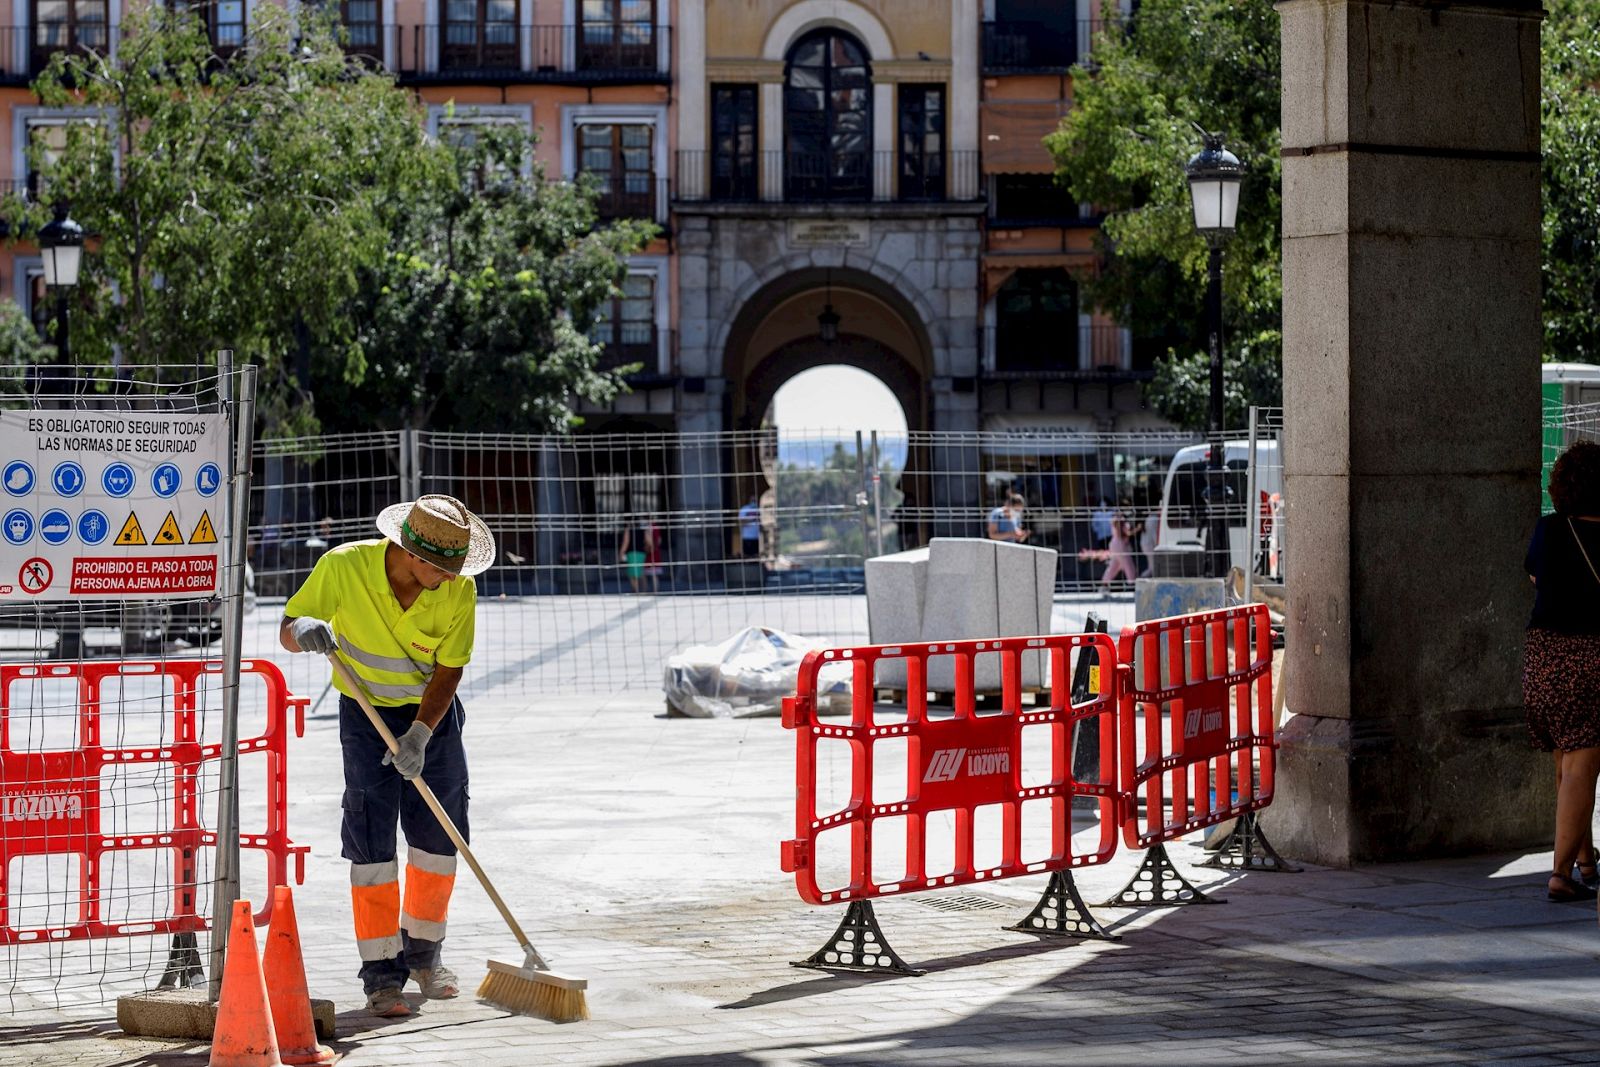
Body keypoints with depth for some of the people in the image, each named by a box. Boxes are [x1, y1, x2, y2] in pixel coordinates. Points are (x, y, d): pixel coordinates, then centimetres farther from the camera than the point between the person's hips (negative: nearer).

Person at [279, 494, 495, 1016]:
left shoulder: (459, 590, -19)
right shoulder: (344, 567, -24)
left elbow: (449, 670, -15)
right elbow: (287, 630, -14)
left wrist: (419, 736, -27)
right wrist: (305, 630, -39)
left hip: (434, 712, 2)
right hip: (367, 713, -2)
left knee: (439, 835, 6)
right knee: (371, 839, -9)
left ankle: (423, 952, 27)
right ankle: (381, 972, -4)